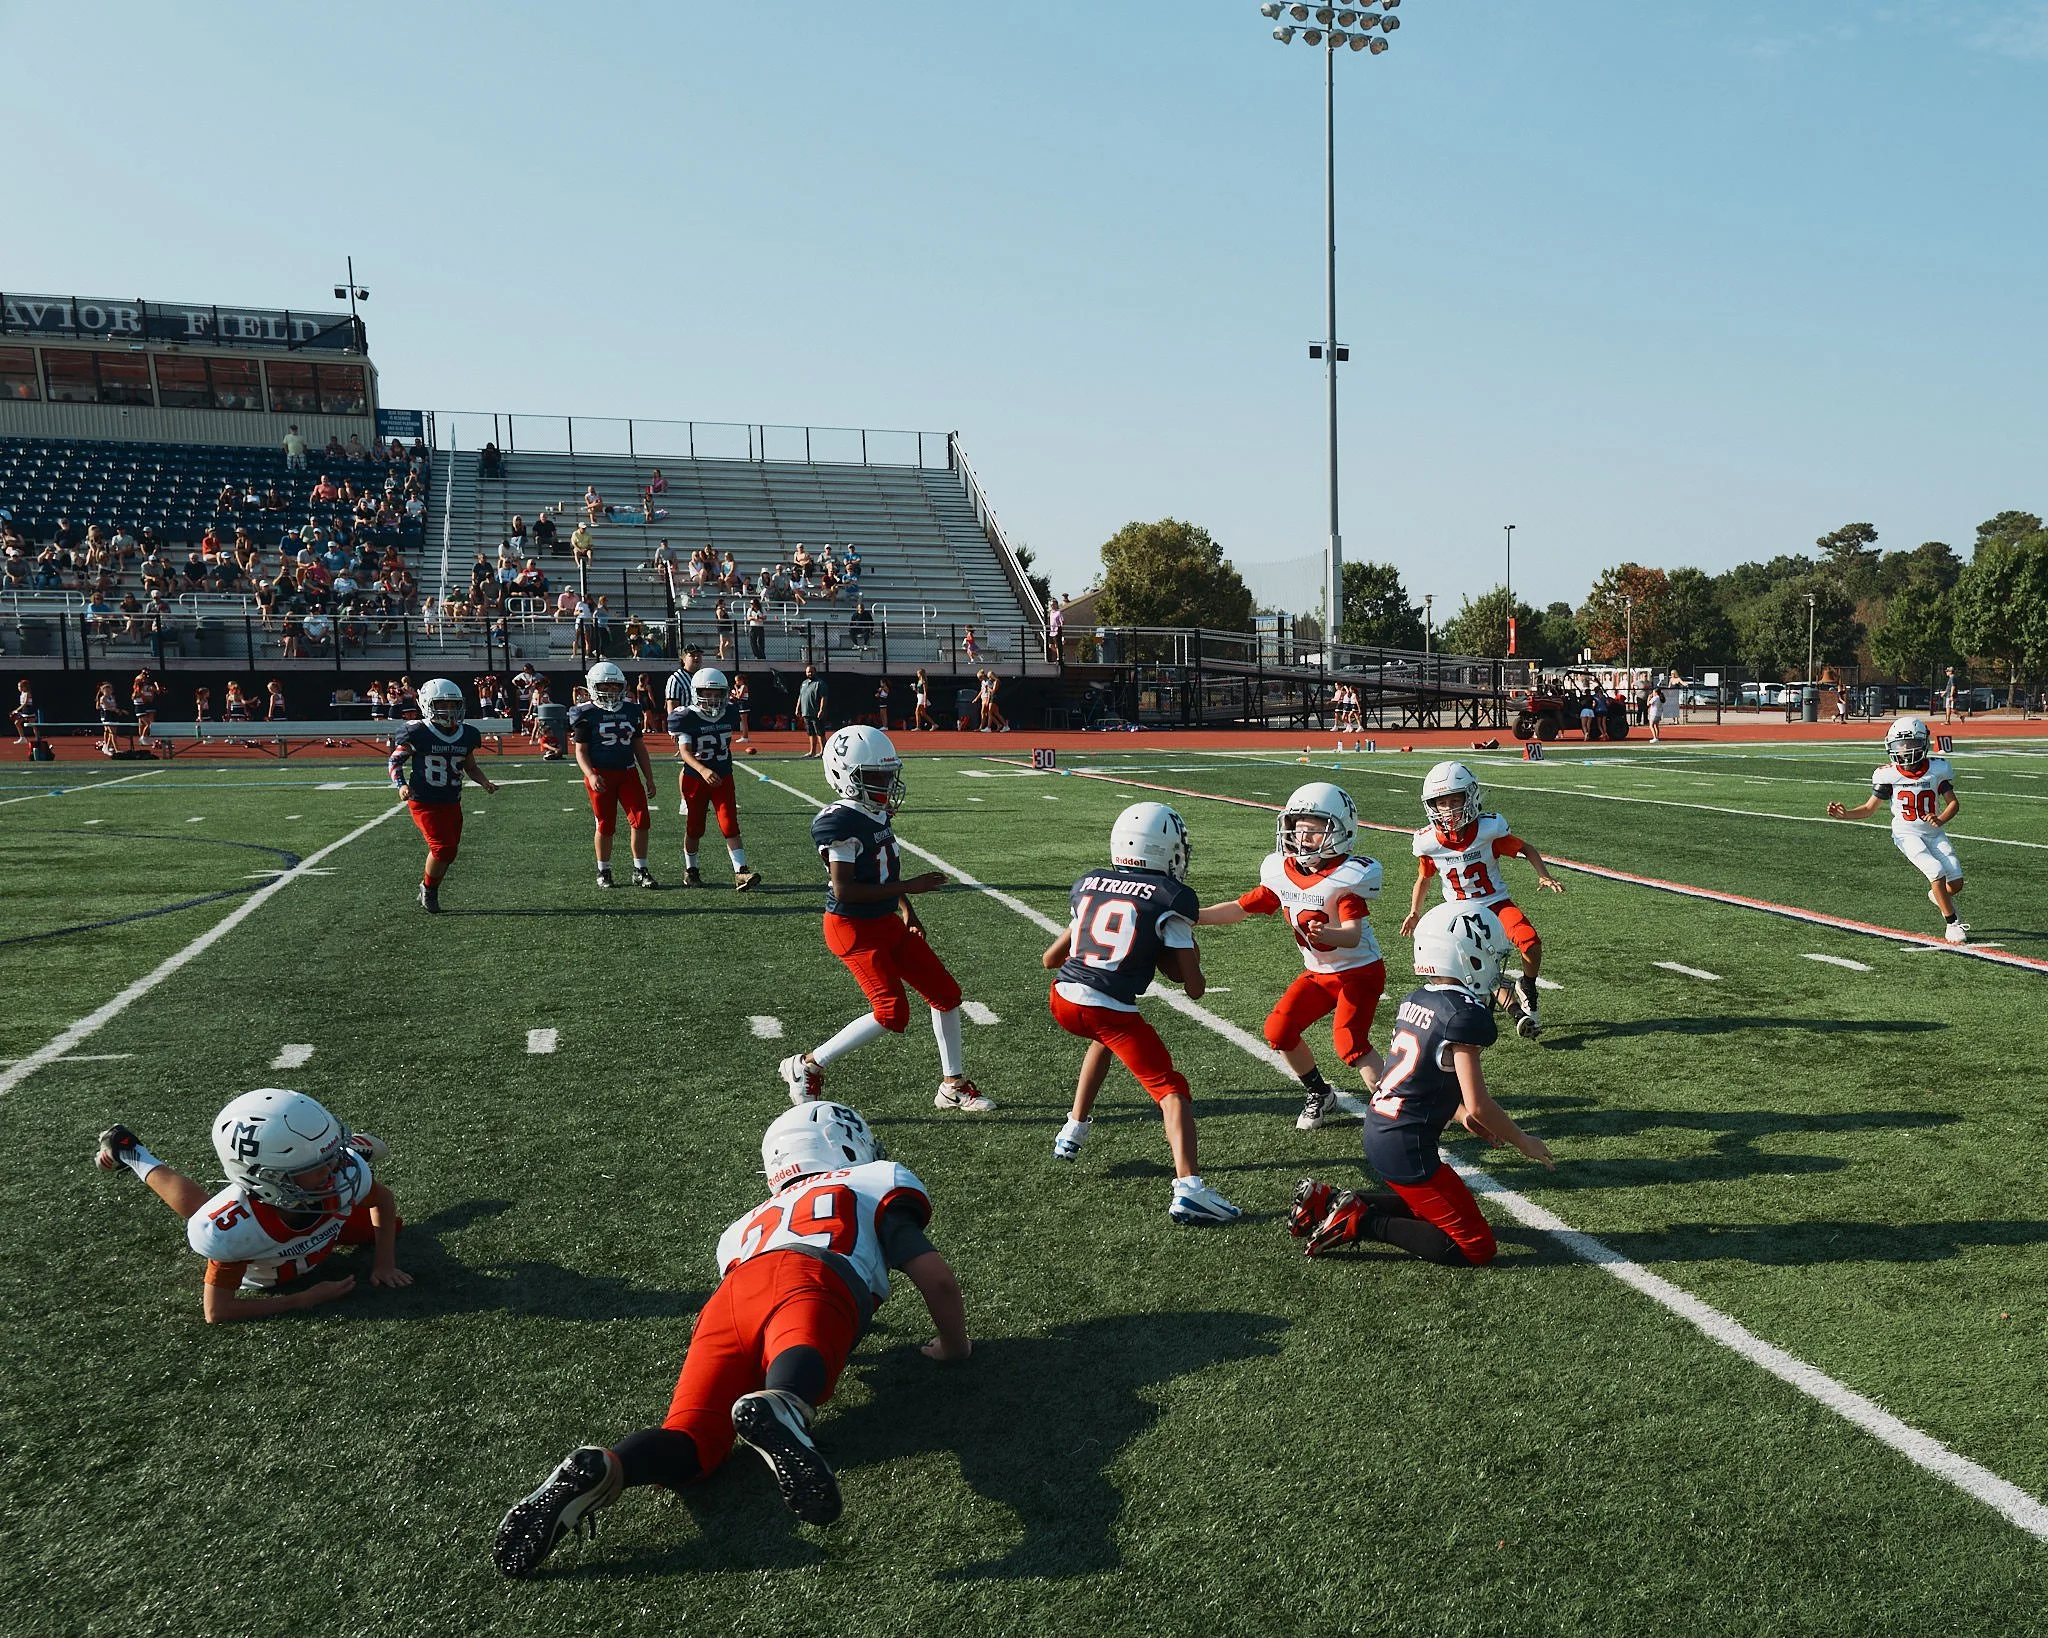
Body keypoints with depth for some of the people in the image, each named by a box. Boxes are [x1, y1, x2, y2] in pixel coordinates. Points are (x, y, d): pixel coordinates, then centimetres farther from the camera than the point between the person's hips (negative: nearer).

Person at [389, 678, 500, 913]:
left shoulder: (468, 735, 4)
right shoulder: (417, 733, -11)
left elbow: (470, 767, 17)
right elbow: (395, 761, -1)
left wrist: (486, 783, 0)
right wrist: (401, 785, -16)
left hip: (452, 803, 5)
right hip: (424, 802, -5)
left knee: (448, 851, 7)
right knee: (443, 848, -15)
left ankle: (429, 892, 28)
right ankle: (428, 889, 10)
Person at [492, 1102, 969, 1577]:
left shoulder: (750, 1223, 45)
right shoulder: (875, 1184, 32)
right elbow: (937, 1278, 24)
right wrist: (953, 1345, 42)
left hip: (729, 1296, 5)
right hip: (808, 1280, -4)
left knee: (690, 1442, -10)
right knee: (800, 1358, -34)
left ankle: (599, 1468, -38)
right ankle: (778, 1409, -67)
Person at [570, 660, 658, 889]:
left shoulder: (630, 710, 10)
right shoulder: (587, 714, -3)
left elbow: (639, 747, 16)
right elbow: (581, 751, -4)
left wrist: (649, 776, 12)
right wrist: (590, 775, -20)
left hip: (628, 773, 4)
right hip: (601, 775, -4)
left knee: (641, 820, -5)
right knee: (605, 825, 2)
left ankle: (640, 871, 4)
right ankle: (603, 871, 19)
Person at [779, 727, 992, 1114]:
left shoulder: (876, 813, 6)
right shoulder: (840, 823, -22)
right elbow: (843, 890, -26)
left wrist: (907, 910, 10)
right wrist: (907, 888, -24)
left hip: (887, 922, 9)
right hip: (854, 928, -9)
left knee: (945, 992, 9)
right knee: (892, 1013, -14)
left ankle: (953, 1085, 23)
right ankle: (807, 1066, 3)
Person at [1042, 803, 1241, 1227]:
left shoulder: (1087, 885, 14)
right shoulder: (1172, 898, 1)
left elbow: (1051, 958, 24)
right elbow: (1194, 988, 1)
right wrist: (1166, 959, 19)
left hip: (1063, 999, 6)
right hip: (1112, 1010, -6)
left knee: (1106, 1037, 37)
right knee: (1171, 1089, 3)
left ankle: (1073, 1131, 40)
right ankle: (1187, 1187, -16)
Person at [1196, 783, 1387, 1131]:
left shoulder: (1346, 877, -25)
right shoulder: (1282, 874, -6)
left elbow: (1353, 935, -35)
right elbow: (1241, 908, 4)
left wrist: (1323, 935, -57)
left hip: (1360, 969, -7)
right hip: (1318, 972, 7)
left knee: (1348, 1041, -22)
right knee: (1279, 1030, -2)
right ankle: (1318, 1094, 21)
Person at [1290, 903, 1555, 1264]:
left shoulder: (1414, 1001, 7)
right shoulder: (1465, 1014, -18)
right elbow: (1479, 1105, -17)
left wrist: (1461, 1117, 23)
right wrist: (1524, 1142, -1)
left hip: (1378, 1133, 9)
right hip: (1408, 1150, -9)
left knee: (1432, 1205, 29)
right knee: (1478, 1249, 1)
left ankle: (1329, 1203, 15)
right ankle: (1362, 1222, -6)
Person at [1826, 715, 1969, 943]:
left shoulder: (1937, 769, -8)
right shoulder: (1889, 775, -12)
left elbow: (1954, 802, -4)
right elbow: (1870, 807, -5)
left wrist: (1940, 820, -24)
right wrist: (1845, 814, -22)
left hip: (1934, 833, 3)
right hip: (1907, 834, -3)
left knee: (1956, 883, -3)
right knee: (1937, 873, -20)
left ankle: (1937, 897, 35)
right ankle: (1952, 924, -4)